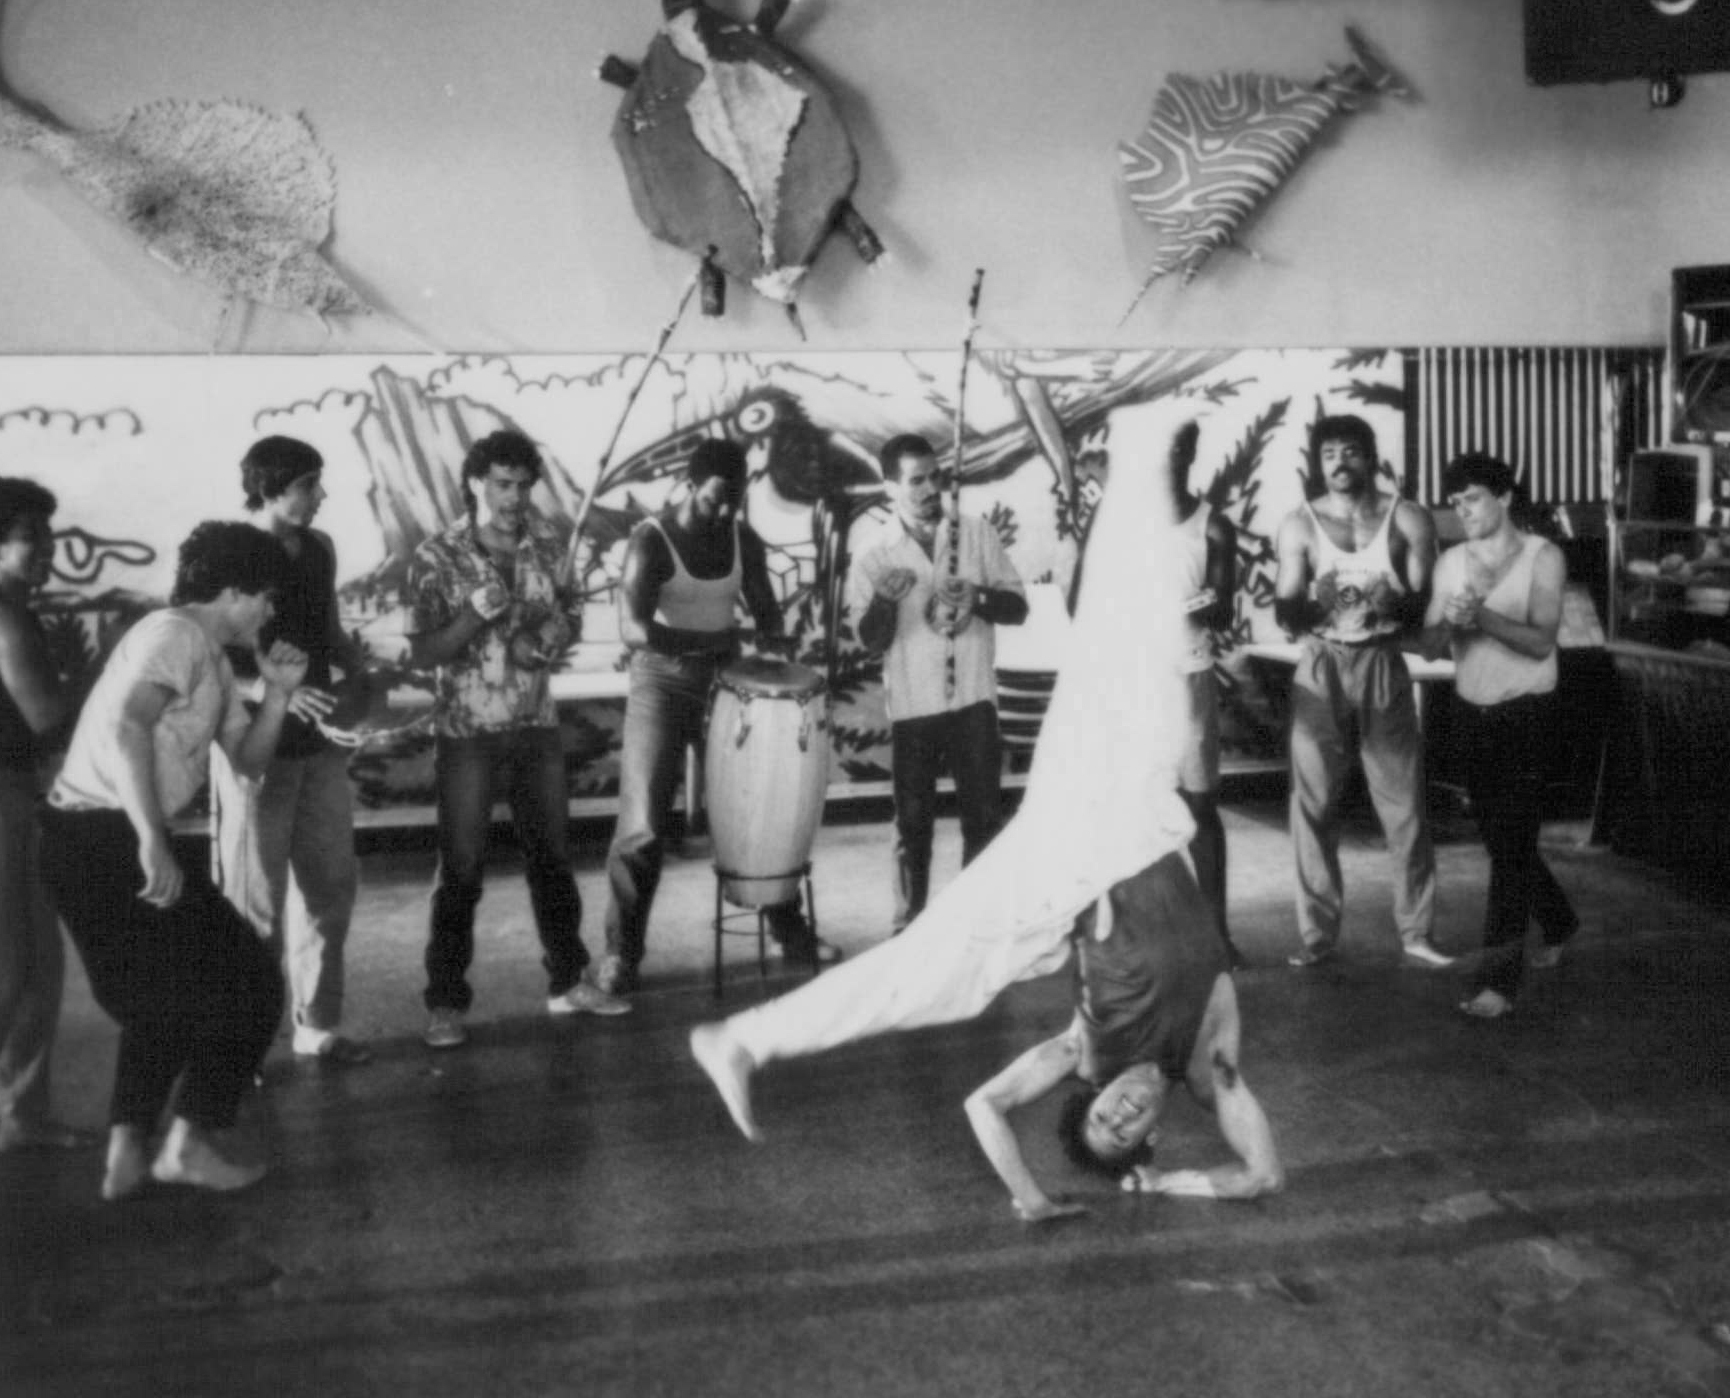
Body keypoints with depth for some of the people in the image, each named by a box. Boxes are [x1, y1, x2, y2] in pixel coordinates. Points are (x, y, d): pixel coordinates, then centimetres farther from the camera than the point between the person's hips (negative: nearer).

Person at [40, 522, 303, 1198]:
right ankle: (190, 1142, 4)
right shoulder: (176, 634, -11)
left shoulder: (212, 659, 19)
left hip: (84, 840, 10)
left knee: (156, 994, 24)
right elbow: (126, 725, -26)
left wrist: (278, 692, 5)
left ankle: (128, 1152, 20)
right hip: (109, 838, -10)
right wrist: (152, 839, -32)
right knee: (249, 984, 1)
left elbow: (248, 758, 21)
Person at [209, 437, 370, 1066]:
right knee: (253, 902, 0)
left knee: (330, 884, 12)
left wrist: (361, 670, 0)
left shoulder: (319, 548, 5)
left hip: (319, 746, 7)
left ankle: (316, 1025, 26)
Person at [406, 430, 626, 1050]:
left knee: (553, 856, 13)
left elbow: (568, 618, 11)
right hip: (468, 732, -4)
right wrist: (478, 613, -26)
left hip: (537, 725, 4)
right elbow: (423, 653, -11)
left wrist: (550, 638, -11)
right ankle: (446, 1003, 10)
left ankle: (568, 980, 27)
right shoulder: (437, 556, -11)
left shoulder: (546, 542, 1)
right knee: (461, 870, 1)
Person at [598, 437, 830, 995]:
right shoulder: (651, 540, -14)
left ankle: (790, 933, 20)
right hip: (663, 682, -5)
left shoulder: (744, 540, 2)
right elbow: (634, 631, -24)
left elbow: (765, 611, 10)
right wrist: (720, 639, -34)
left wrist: (769, 637, -14)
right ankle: (622, 952, 4)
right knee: (643, 828, -8)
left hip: (726, 680, 5)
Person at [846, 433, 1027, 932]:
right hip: (912, 708, -1)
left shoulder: (977, 535, 3)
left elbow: (1018, 607, 4)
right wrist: (883, 599, -28)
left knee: (984, 817, 5)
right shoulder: (873, 559, -1)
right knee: (913, 823, 6)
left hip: (973, 701, 1)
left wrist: (978, 597, -16)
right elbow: (873, 640, -8)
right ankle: (910, 927, 16)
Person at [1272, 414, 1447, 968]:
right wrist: (1318, 603, -26)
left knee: (1404, 805, -1)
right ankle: (1318, 933, 8)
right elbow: (1286, 611, -3)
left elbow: (1425, 604, -3)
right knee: (1314, 804, 0)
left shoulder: (1408, 520, 2)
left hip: (1384, 668, 0)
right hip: (1320, 670, 0)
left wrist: (1392, 606, -25)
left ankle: (1417, 932, 9)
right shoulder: (1299, 525, 3)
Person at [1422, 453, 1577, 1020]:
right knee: (1502, 837, 16)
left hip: (1526, 713, -5)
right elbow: (1429, 645, 1)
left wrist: (1481, 614, -30)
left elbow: (1541, 641, -18)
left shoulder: (1542, 557, -8)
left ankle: (1497, 980, -10)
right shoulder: (1451, 562, 6)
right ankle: (1558, 922, 41)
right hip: (1472, 713, 6)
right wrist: (1450, 620, -20)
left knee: (1510, 844, -10)